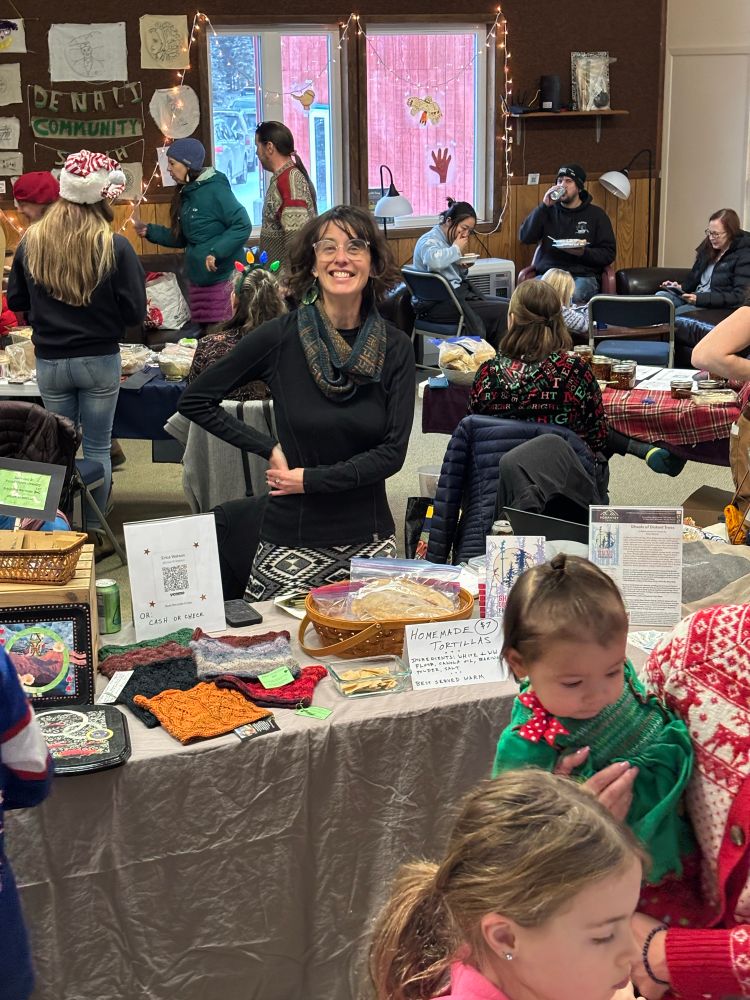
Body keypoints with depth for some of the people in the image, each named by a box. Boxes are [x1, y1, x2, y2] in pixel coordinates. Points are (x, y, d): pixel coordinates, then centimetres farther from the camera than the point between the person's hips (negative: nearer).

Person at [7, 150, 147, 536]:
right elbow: (135, 312, -10)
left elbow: (15, 301, 7)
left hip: (49, 361, 2)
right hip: (100, 359, -2)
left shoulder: (31, 241, -4)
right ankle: (94, 529, 16)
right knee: (97, 446, 9)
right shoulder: (114, 246, -14)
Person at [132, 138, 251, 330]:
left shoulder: (215, 189, -13)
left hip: (223, 277, -9)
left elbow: (242, 225, -19)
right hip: (197, 280, 9)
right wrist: (148, 231, 10)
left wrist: (215, 252, -26)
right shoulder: (185, 194, 13)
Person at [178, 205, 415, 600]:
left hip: (369, 538, 2)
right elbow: (194, 400, 1)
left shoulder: (395, 347, -1)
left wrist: (312, 478, -12)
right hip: (291, 542, -2)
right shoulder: (280, 337, -7)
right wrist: (269, 448, -5)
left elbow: (392, 452, -5)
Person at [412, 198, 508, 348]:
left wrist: (463, 268, 4)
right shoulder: (429, 240, -11)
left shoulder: (448, 241, 17)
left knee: (508, 304, 4)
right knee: (502, 311, -18)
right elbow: (434, 260, -38)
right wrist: (456, 249, -19)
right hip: (438, 305, -10)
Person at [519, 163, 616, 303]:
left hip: (583, 275, -1)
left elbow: (608, 254, 8)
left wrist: (583, 253, -11)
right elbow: (525, 237, 3)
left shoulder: (596, 214, 12)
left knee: (574, 295, -38)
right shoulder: (548, 211, 18)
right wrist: (544, 206, -4)